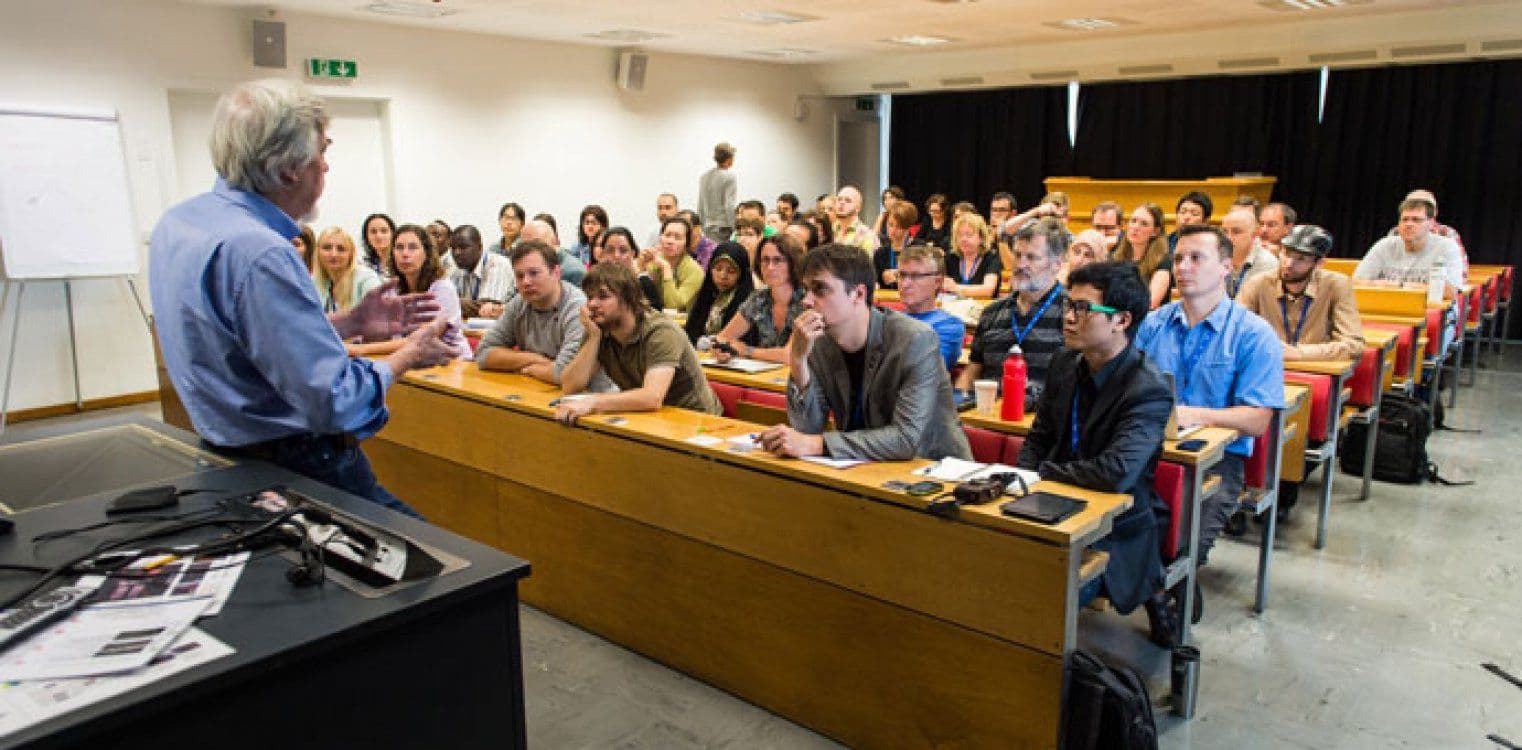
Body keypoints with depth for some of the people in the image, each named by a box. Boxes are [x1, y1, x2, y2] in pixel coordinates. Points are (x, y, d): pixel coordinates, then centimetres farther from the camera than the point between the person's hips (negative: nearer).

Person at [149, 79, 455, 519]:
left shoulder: (180, 221, 6)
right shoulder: (257, 253, -26)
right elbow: (333, 401, -25)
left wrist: (350, 323, 10)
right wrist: (408, 356, -8)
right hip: (299, 475, -10)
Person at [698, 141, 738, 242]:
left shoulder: (704, 176, 11)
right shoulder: (729, 177, -9)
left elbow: (700, 206, 14)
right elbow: (729, 205, -15)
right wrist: (732, 228, -9)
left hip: (708, 227, 7)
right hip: (723, 226, -7)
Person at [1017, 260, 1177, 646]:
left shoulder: (1149, 390, -19)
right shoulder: (1067, 364, 3)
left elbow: (1116, 473, -31)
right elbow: (1038, 436, 12)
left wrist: (1041, 472, -17)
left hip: (1114, 530, -7)